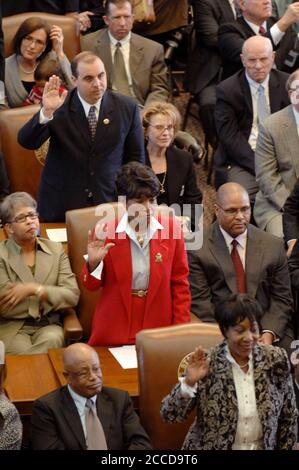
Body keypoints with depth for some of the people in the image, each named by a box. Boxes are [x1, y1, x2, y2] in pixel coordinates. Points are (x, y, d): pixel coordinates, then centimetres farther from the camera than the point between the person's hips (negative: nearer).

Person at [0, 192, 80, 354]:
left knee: (51, 340, -32)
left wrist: (33, 289, -12)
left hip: (48, 325, 3)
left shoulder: (56, 249, 10)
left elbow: (72, 295, -1)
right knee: (21, 349, -35)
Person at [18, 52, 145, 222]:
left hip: (109, 203, 1)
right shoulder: (59, 105, -9)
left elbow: (136, 158, 4)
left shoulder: (127, 108, -4)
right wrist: (47, 112, -33)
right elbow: (27, 142, -17)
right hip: (61, 206, -1)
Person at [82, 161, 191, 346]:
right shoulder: (105, 233, -7)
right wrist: (93, 263, -17)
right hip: (115, 330, -1)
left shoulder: (171, 228, -3)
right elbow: (92, 286, 3)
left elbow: (180, 284, 3)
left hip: (158, 328, 1)